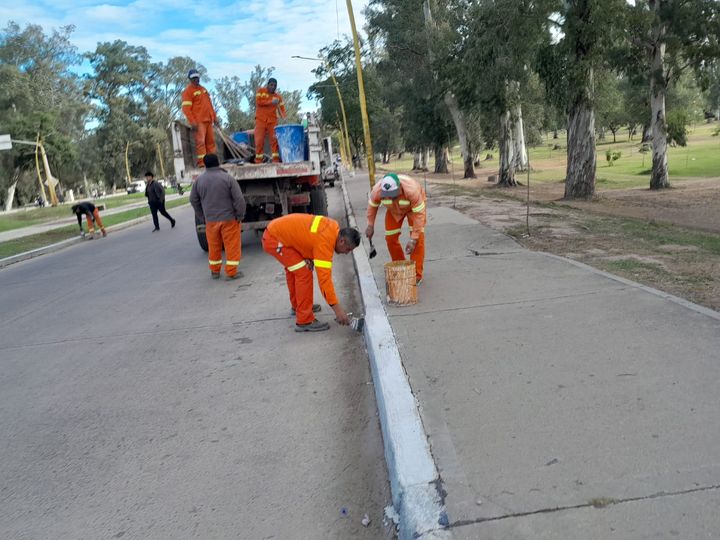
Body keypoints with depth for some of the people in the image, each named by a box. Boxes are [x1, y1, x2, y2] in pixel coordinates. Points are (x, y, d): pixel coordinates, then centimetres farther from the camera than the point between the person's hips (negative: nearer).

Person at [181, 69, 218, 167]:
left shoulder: (203, 89, 20)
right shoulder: (188, 91, -4)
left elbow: (209, 104, 27)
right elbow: (186, 108, -11)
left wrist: (214, 117, 21)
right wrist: (192, 122, -19)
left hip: (208, 120, 8)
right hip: (198, 121, -8)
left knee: (210, 140, 8)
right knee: (200, 141, -14)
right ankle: (201, 161, -15)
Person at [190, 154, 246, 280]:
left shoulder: (199, 180, 1)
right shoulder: (227, 178, -11)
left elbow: (194, 200, 9)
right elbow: (239, 199, -14)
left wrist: (202, 218, 17)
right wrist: (240, 216, -2)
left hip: (210, 220, 4)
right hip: (229, 219, -4)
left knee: (214, 246, 15)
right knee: (232, 246, 4)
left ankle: (215, 271, 25)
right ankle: (231, 272, 5)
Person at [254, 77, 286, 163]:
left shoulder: (278, 96, 10)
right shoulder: (261, 90, 6)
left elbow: (282, 109, 5)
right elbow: (258, 101, -8)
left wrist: (285, 117, -15)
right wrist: (271, 102, -15)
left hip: (272, 120, 2)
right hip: (260, 120, -2)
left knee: (275, 139, -6)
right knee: (259, 140, -6)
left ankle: (276, 159, -5)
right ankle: (258, 161, -4)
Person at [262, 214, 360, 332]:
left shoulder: (334, 227, 0)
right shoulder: (325, 242, -25)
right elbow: (324, 277, -28)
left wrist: (308, 258, -4)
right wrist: (337, 308, -27)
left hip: (276, 229, 10)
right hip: (274, 240, -10)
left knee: (293, 269, 25)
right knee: (304, 273, -12)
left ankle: (297, 306, 44)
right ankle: (305, 321, -7)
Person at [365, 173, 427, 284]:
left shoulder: (412, 190, -44)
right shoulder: (377, 190, -34)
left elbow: (418, 215, -36)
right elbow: (372, 205, -11)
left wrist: (413, 239, -37)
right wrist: (370, 226, -8)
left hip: (414, 205, -3)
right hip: (393, 209, 3)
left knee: (418, 239, -14)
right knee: (390, 238, -1)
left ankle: (416, 274, -5)